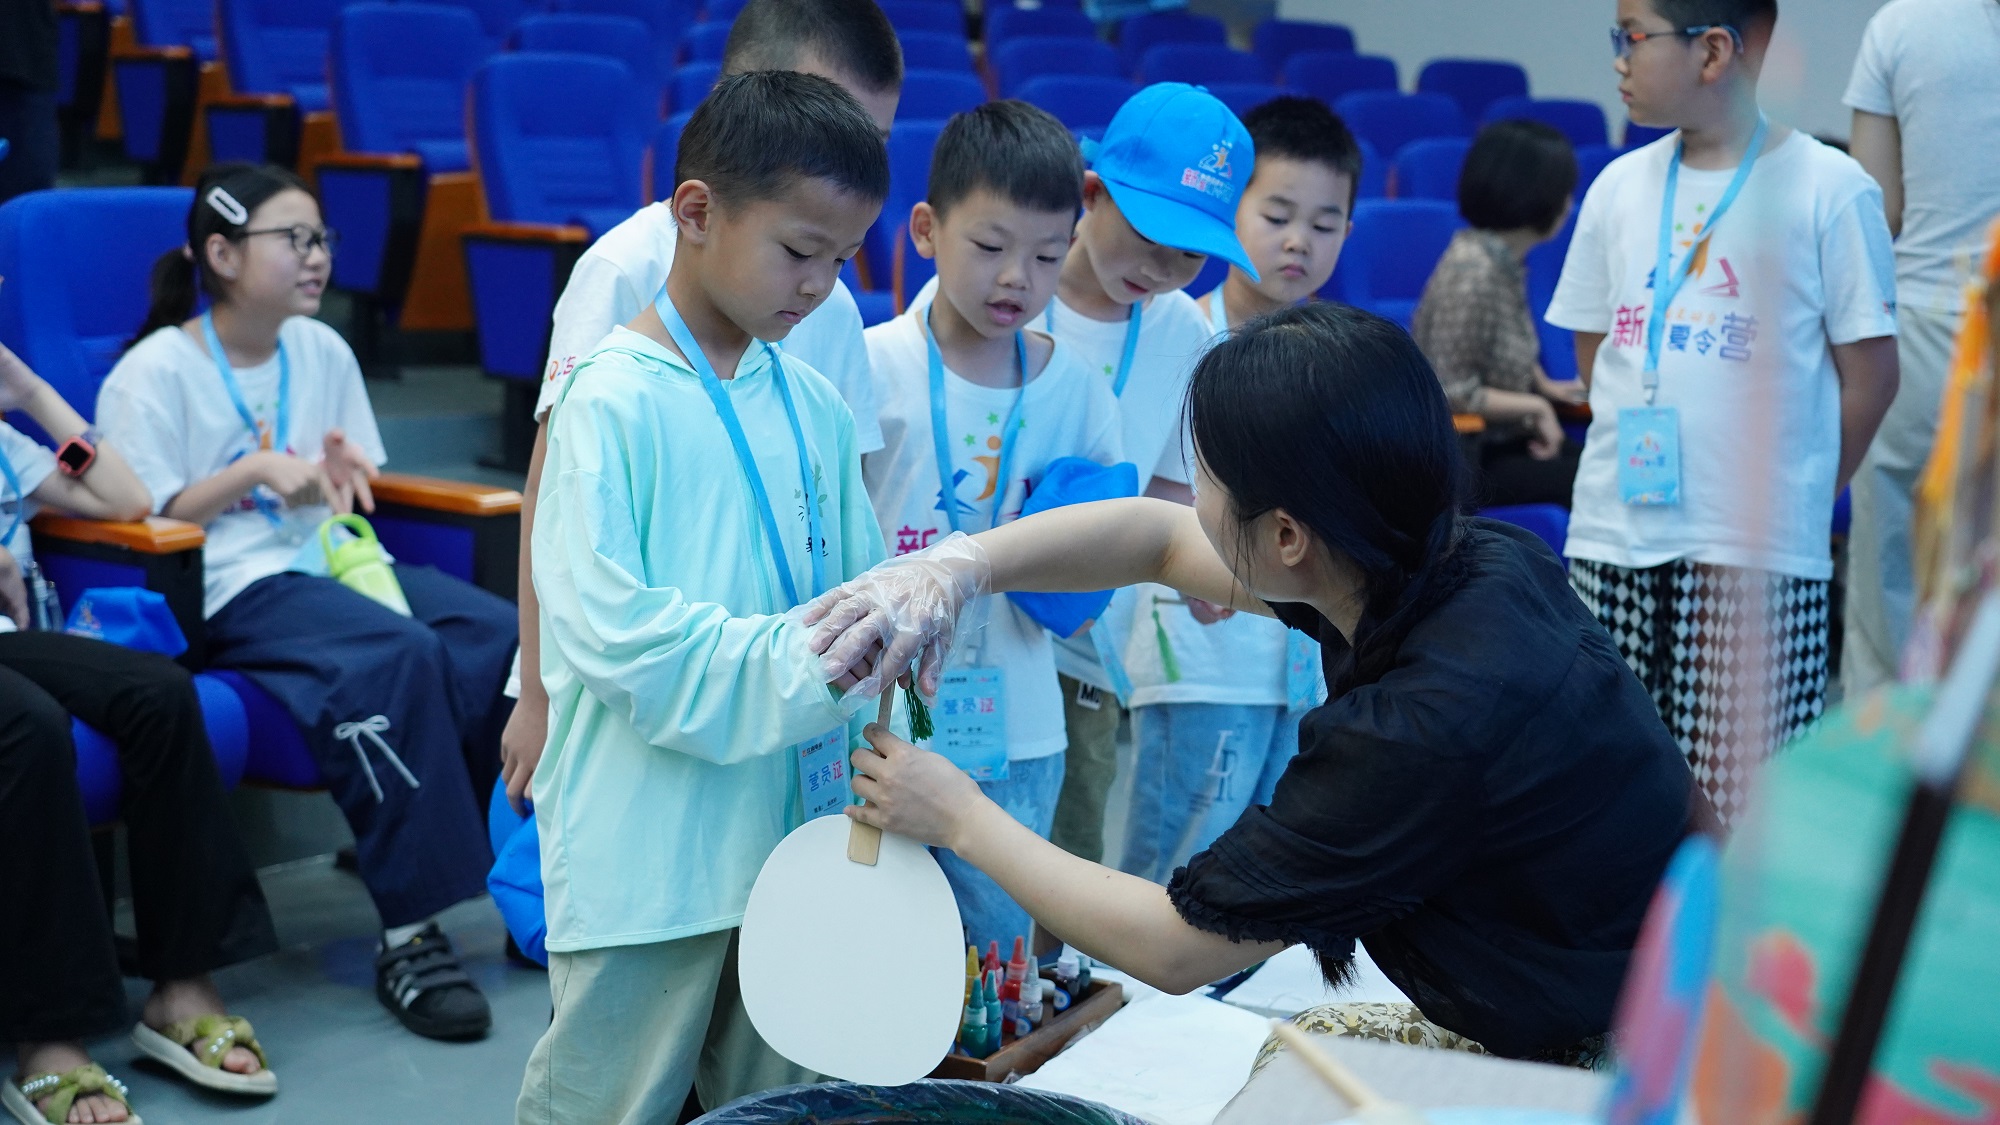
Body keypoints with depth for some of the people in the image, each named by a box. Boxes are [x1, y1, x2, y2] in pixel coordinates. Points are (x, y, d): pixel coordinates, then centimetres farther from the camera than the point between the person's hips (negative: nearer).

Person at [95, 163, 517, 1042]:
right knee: (397, 656, -35)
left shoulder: (322, 351, 17)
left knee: (502, 634, -23)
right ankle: (409, 936, -31)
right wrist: (254, 471, -15)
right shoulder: (155, 373, -2)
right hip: (228, 589, -6)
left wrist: (342, 471, 0)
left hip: (330, 560, 6)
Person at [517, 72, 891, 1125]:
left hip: (791, 834, 6)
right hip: (647, 861, -6)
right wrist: (812, 654, -22)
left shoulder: (813, 404, 7)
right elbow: (619, 638, -19)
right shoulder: (614, 401, -13)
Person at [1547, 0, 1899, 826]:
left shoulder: (1828, 189, -6)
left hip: (1757, 546, -4)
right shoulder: (1621, 185, 7)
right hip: (1614, 533, 4)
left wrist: (1796, 500, 2)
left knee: (1745, 798, 0)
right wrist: (1637, 454, 8)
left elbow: (1868, 375, -2)